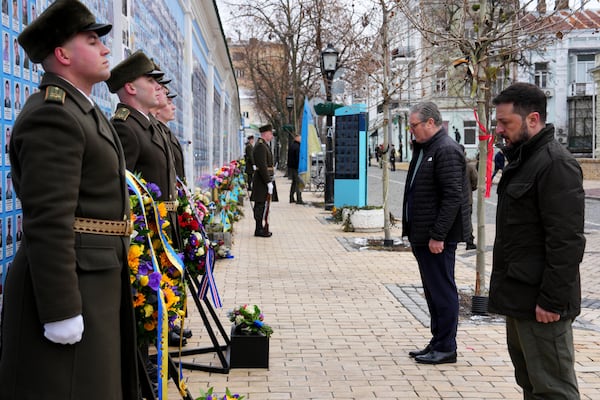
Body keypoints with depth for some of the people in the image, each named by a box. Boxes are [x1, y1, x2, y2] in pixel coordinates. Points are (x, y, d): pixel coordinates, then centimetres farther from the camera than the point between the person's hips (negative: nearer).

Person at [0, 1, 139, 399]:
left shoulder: (82, 110, 16)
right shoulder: (52, 115, -17)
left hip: (97, 281, 10)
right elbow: (48, 224, -24)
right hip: (69, 286, -10)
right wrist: (61, 311, -25)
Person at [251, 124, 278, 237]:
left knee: (260, 205, 13)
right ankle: (259, 230, -4)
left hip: (263, 179, 11)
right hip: (262, 181, -11)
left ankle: (260, 228, 18)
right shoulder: (260, 146, -16)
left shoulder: (264, 145, 18)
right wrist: (268, 182, -24)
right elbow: (262, 166, -23)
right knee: (262, 205, -8)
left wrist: (272, 174, 16)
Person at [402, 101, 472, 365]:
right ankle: (438, 342, 25)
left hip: (438, 237, -10)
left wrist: (438, 235, -23)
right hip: (422, 235, 10)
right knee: (433, 291, 16)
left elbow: (452, 197, -22)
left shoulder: (446, 150, -15)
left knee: (442, 291, -2)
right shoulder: (424, 149, 17)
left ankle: (446, 348, 7)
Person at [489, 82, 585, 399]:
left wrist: (552, 300, -23)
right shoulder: (521, 159, 15)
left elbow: (567, 241, -23)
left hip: (540, 303, -10)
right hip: (519, 297, 10)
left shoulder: (556, 164, -18)